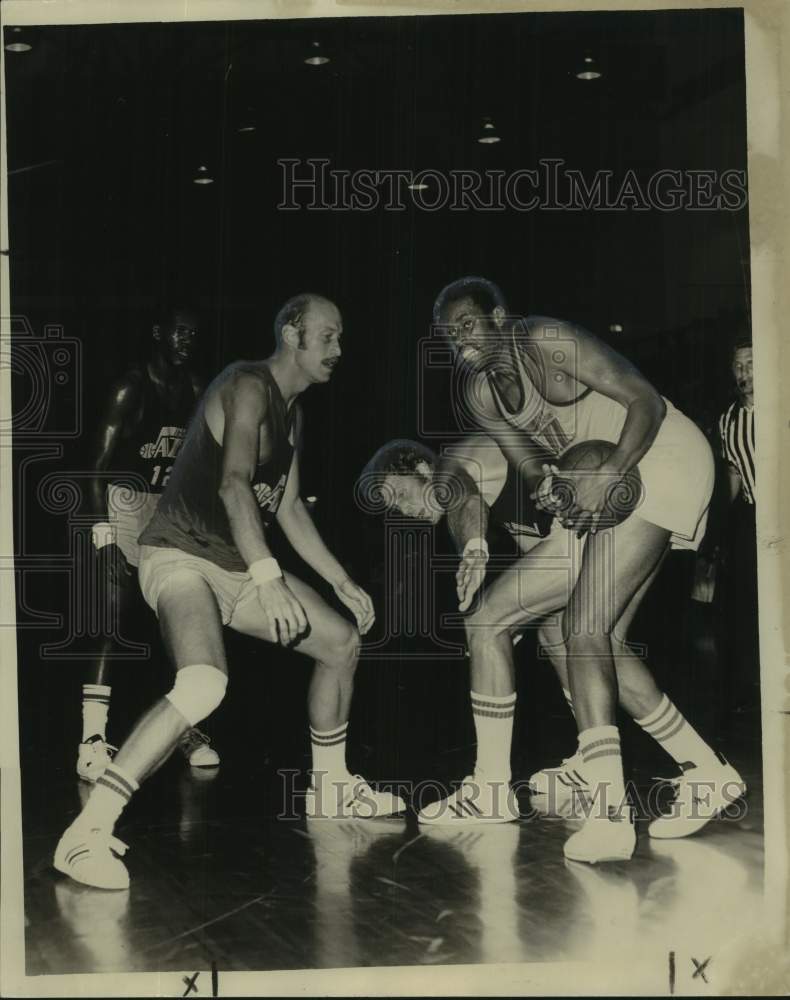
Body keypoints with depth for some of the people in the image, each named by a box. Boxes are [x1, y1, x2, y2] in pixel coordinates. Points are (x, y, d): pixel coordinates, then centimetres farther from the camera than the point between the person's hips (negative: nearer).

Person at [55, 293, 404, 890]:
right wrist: (269, 579, -37)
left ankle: (331, 786, 32)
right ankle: (87, 835, -33)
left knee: (344, 641, 14)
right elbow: (233, 482, -28)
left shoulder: (292, 414, 16)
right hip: (181, 557, -10)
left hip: (238, 568, 10)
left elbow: (289, 509, 24)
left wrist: (341, 581, 23)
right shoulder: (248, 387, -14)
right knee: (204, 686, -34)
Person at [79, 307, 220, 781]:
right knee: (114, 624, -12)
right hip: (126, 505, -6)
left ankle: (186, 728, 22)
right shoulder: (133, 387, -13)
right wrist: (102, 525, -23)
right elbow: (101, 462, -15)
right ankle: (92, 740, -13)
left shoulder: (195, 390, 6)